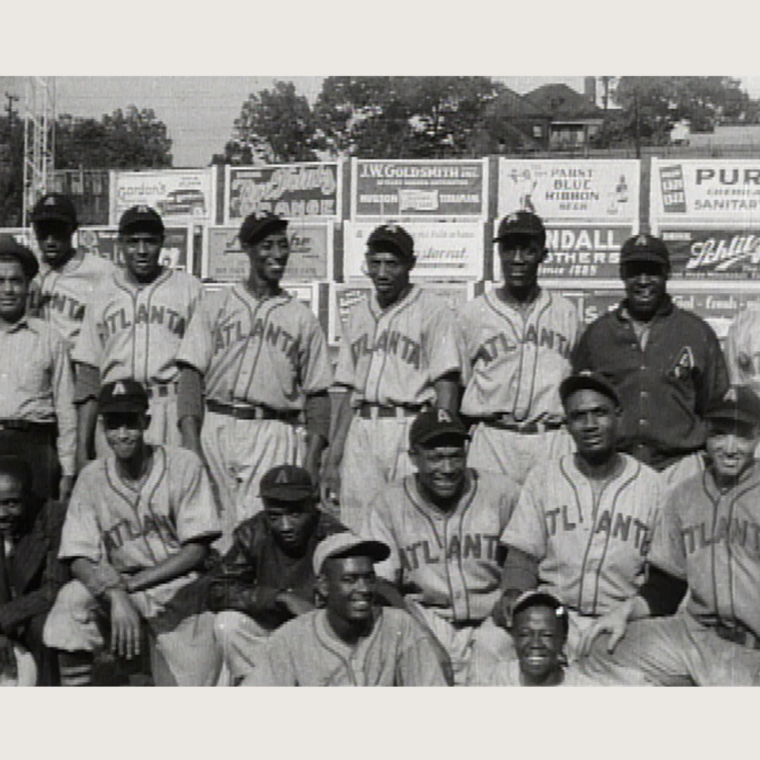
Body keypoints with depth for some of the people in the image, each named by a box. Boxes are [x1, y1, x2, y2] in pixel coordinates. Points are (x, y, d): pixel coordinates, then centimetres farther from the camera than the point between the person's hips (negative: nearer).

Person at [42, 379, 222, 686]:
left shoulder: (184, 465, -6)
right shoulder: (91, 478, 1)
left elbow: (196, 551, -8)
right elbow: (79, 560, -5)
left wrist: (130, 584, -15)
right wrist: (116, 596, -25)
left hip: (181, 592, -2)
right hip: (119, 586, 2)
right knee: (71, 600, -29)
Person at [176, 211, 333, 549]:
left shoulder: (302, 318, 12)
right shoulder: (216, 305, 12)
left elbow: (317, 393, 10)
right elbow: (192, 372, 4)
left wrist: (312, 458, -1)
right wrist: (190, 439, -8)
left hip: (275, 434, -1)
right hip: (217, 429, 1)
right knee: (215, 524, 2)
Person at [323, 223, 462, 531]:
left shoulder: (433, 309, 1)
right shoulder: (358, 314, 19)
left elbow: (446, 383, -6)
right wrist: (332, 457, 14)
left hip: (411, 428, -5)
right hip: (360, 432, 5)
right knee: (354, 535, 2)